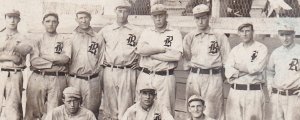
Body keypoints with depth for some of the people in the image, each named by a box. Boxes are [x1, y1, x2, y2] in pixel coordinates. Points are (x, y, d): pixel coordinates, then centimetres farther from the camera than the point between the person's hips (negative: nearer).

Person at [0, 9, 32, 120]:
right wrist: (10, 57, -9)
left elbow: (28, 48, -12)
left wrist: (13, 46, -26)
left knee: (13, 106, -3)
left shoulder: (22, 38, 10)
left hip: (15, 75, -1)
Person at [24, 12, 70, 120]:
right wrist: (55, 62, -6)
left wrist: (44, 56, -2)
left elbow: (65, 58, -6)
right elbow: (34, 61, -3)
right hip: (38, 78, 0)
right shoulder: (38, 40, 12)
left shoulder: (64, 40, 12)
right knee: (34, 111, -3)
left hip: (58, 80, 0)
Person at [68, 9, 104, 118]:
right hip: (74, 80, 0)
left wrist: (101, 83, 6)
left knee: (92, 111, 5)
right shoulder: (70, 38, 7)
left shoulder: (98, 39, 8)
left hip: (93, 81, 0)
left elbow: (101, 62, 9)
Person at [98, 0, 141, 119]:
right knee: (109, 104, 6)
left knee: (125, 105, -1)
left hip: (128, 72, -1)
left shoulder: (136, 31, 4)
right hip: (109, 71, 2)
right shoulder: (105, 30, 8)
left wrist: (137, 60, 3)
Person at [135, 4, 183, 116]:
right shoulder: (146, 32, 13)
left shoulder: (175, 33, 3)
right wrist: (164, 49, -10)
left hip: (165, 77, -3)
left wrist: (151, 54, -8)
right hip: (145, 76, 3)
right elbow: (140, 50, -7)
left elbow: (176, 55, -13)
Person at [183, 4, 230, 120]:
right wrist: (193, 70, 4)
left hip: (214, 77, -2)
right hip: (194, 77, 2)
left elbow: (227, 59, 5)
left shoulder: (219, 36, 3)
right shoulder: (189, 37, 9)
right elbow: (186, 59, 11)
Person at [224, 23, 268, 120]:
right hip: (235, 91, 3)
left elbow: (255, 68, -12)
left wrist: (237, 66, -1)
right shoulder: (235, 50, 12)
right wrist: (248, 70, -9)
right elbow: (228, 72, 1)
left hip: (254, 91, -3)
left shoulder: (261, 48, 2)